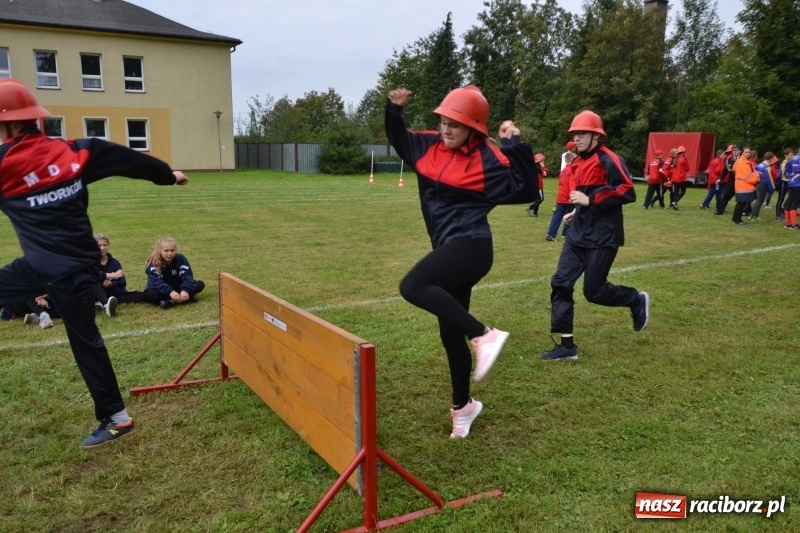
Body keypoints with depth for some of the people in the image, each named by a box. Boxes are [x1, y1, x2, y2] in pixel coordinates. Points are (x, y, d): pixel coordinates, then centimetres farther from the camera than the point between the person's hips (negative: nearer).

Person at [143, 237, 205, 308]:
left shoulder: (181, 259, -8)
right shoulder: (153, 263, -15)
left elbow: (187, 276, -20)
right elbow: (155, 282, -29)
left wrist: (185, 290, -40)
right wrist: (170, 292, -45)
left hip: (178, 289, 2)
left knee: (200, 284, -20)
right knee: (149, 294, -36)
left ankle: (172, 301, -34)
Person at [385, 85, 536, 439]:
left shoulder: (487, 158, -10)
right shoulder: (429, 145, 9)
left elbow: (524, 191, -16)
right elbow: (398, 139, 26)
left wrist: (516, 146, -21)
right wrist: (394, 109, 13)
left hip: (470, 246, -8)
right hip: (449, 250, 8)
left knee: (413, 286, -31)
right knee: (450, 334, 13)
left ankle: (484, 336, -24)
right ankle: (463, 406, 30)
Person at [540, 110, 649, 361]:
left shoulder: (608, 160, -13)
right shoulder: (579, 162, 12)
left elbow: (627, 192, -21)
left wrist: (589, 201, -22)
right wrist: (578, 211, 13)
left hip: (602, 237, -8)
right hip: (578, 234, 8)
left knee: (594, 291, -2)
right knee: (560, 283, -2)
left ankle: (637, 300, 30)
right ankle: (567, 345, 5)